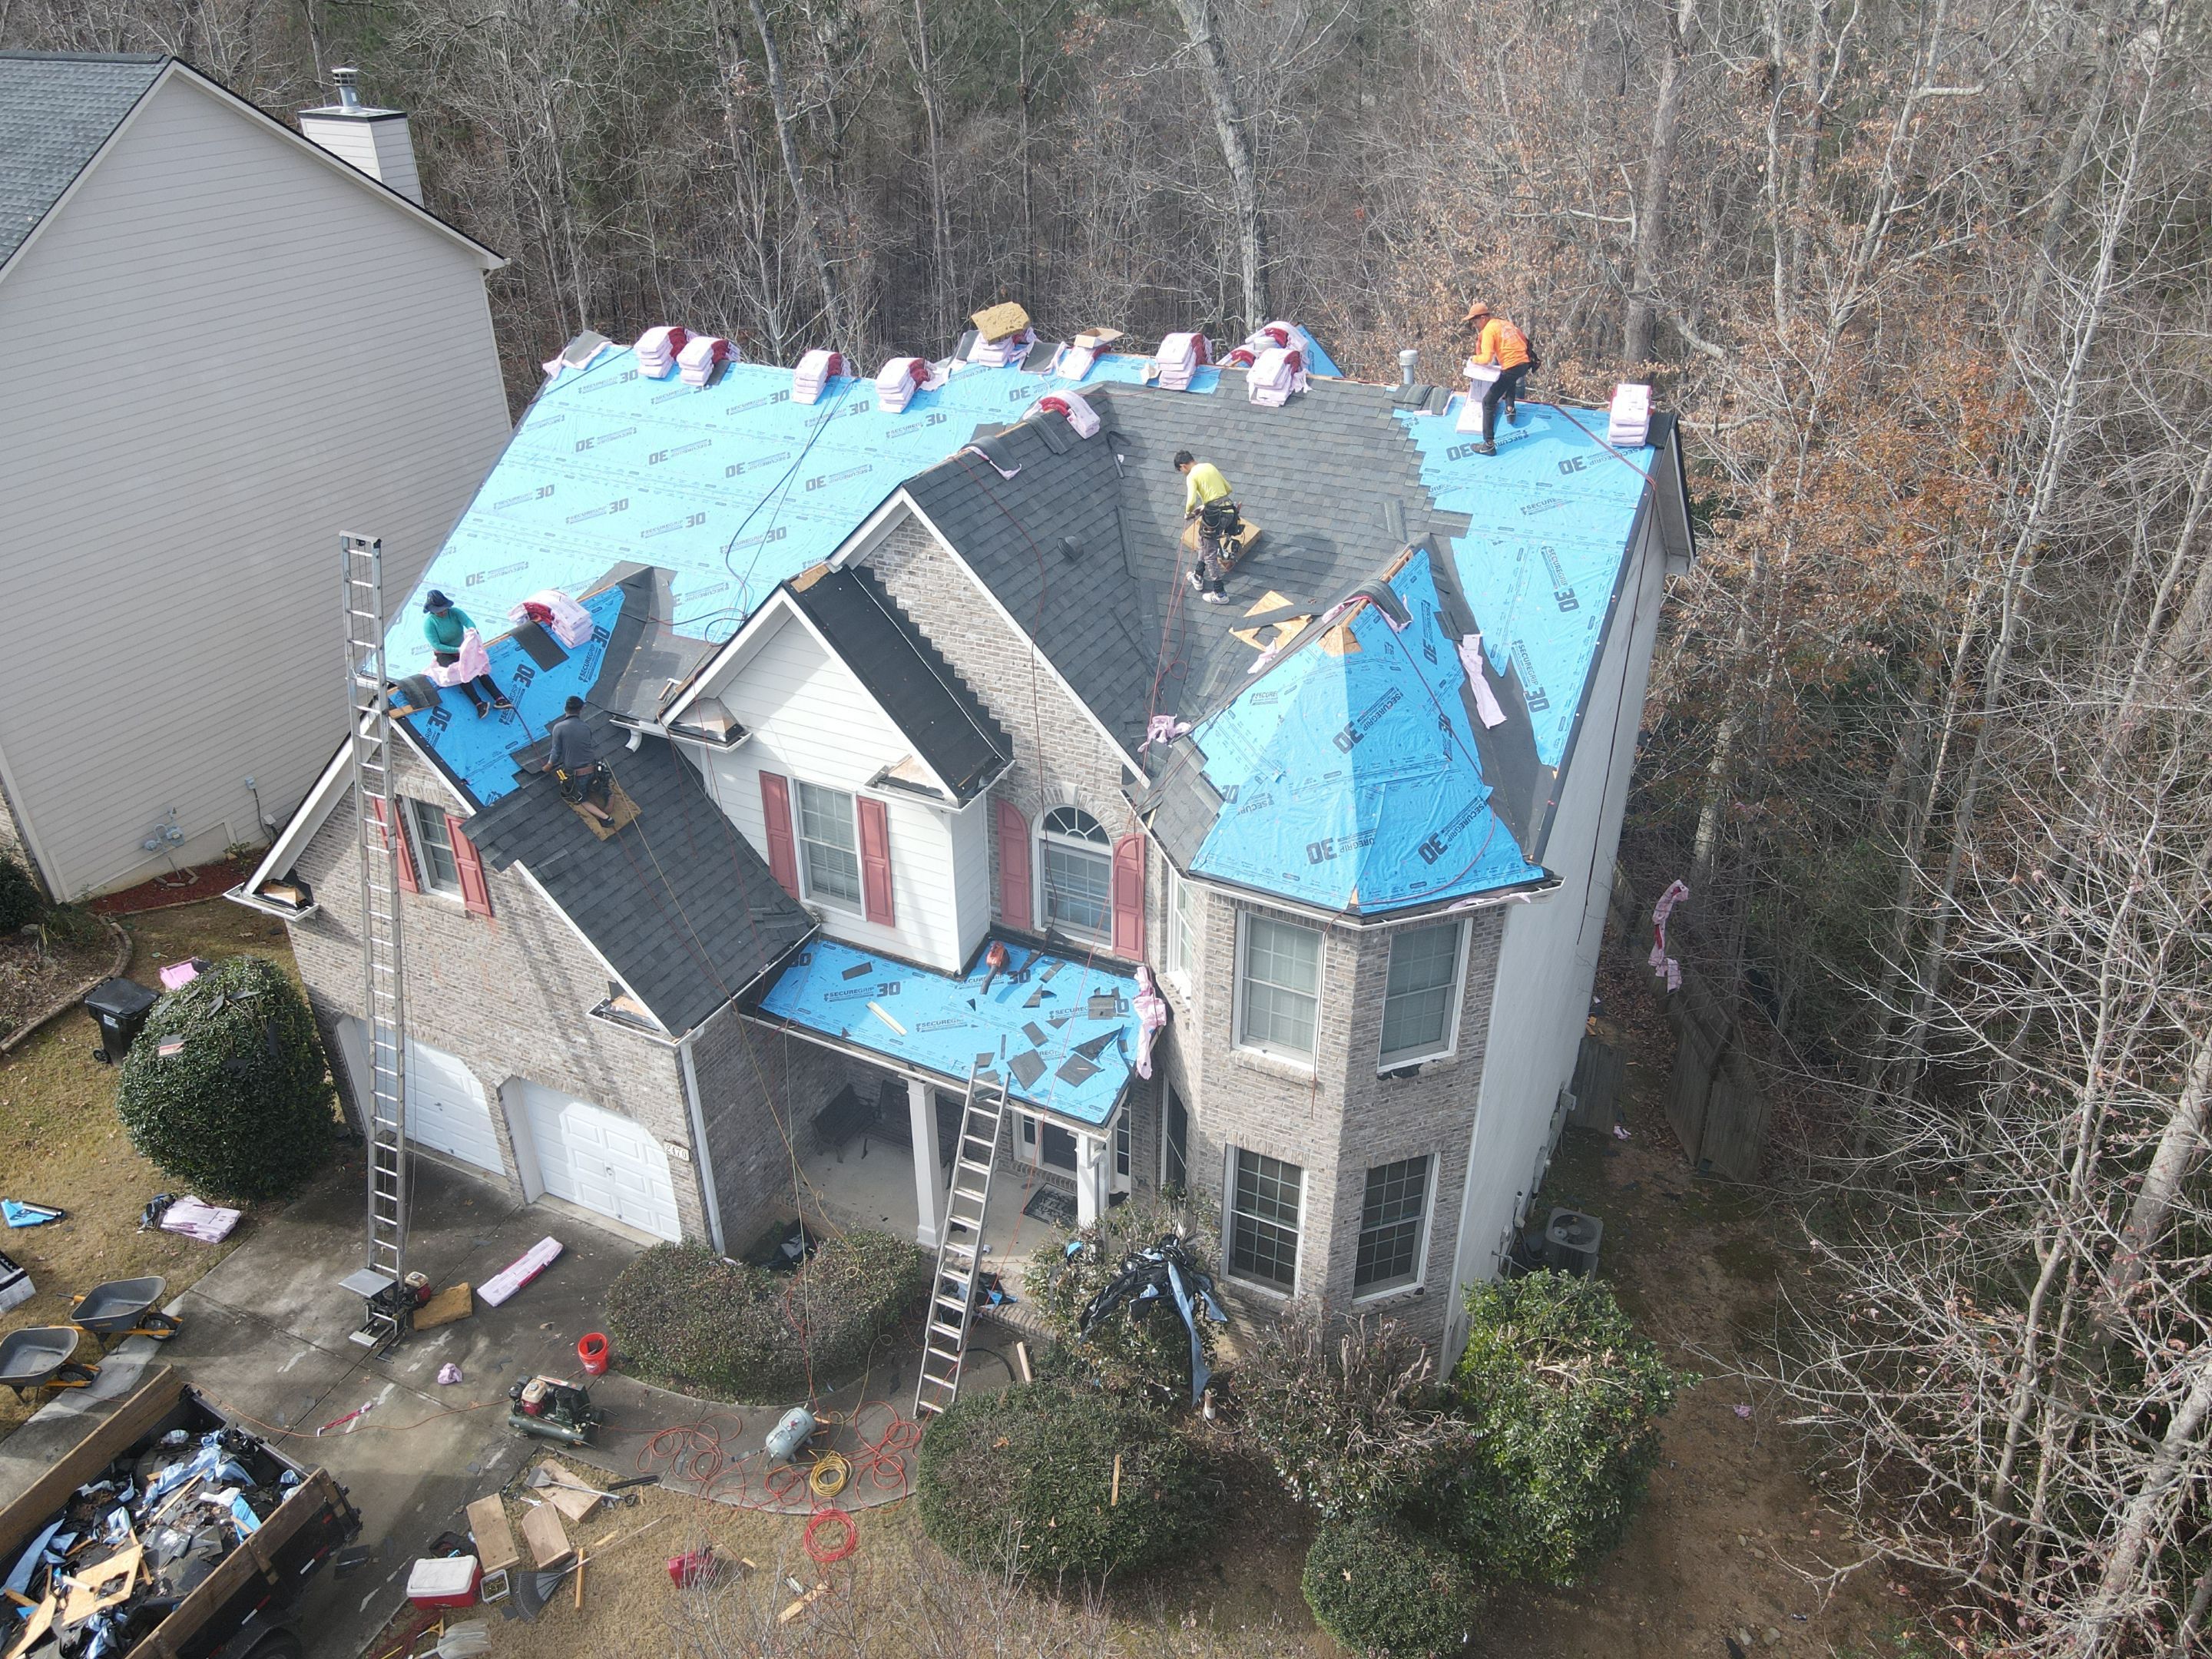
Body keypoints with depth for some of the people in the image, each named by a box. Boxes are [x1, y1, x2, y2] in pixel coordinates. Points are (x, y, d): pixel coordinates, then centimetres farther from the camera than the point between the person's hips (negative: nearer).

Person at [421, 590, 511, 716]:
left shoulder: (455, 612, -10)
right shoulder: (429, 622, -17)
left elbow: (469, 622, -28)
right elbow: (436, 645, -23)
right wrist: (458, 650, -32)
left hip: (461, 648, 3)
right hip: (444, 654, -3)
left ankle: (499, 698, -34)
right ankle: (479, 704, -42)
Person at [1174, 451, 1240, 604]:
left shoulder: (1192, 476, -8)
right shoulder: (1210, 466, 15)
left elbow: (1191, 502, -21)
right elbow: (1228, 488, 23)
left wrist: (1188, 514, 2)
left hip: (1215, 516, -8)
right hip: (1229, 510, 8)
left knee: (1210, 555, 4)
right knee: (1204, 541, 29)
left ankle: (1220, 594, 7)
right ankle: (1198, 576, 41)